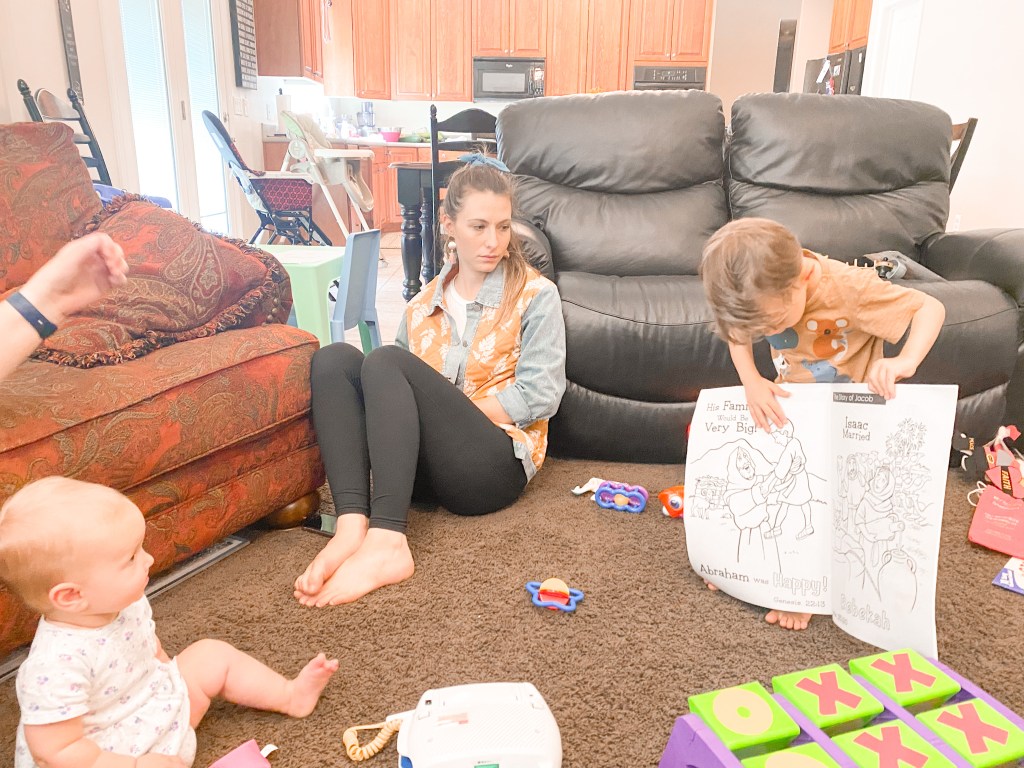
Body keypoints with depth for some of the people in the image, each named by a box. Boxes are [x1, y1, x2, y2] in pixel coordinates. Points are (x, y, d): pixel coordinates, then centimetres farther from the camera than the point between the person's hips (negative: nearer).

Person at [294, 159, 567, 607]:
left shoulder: (535, 295, 7)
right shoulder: (424, 305, 20)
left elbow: (540, 396, -6)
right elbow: (400, 393, 14)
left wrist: (452, 410, -9)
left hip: (494, 463, -4)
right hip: (419, 465, 5)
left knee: (386, 361, -24)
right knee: (334, 359, -14)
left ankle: (385, 542, -38)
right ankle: (352, 527, -32)